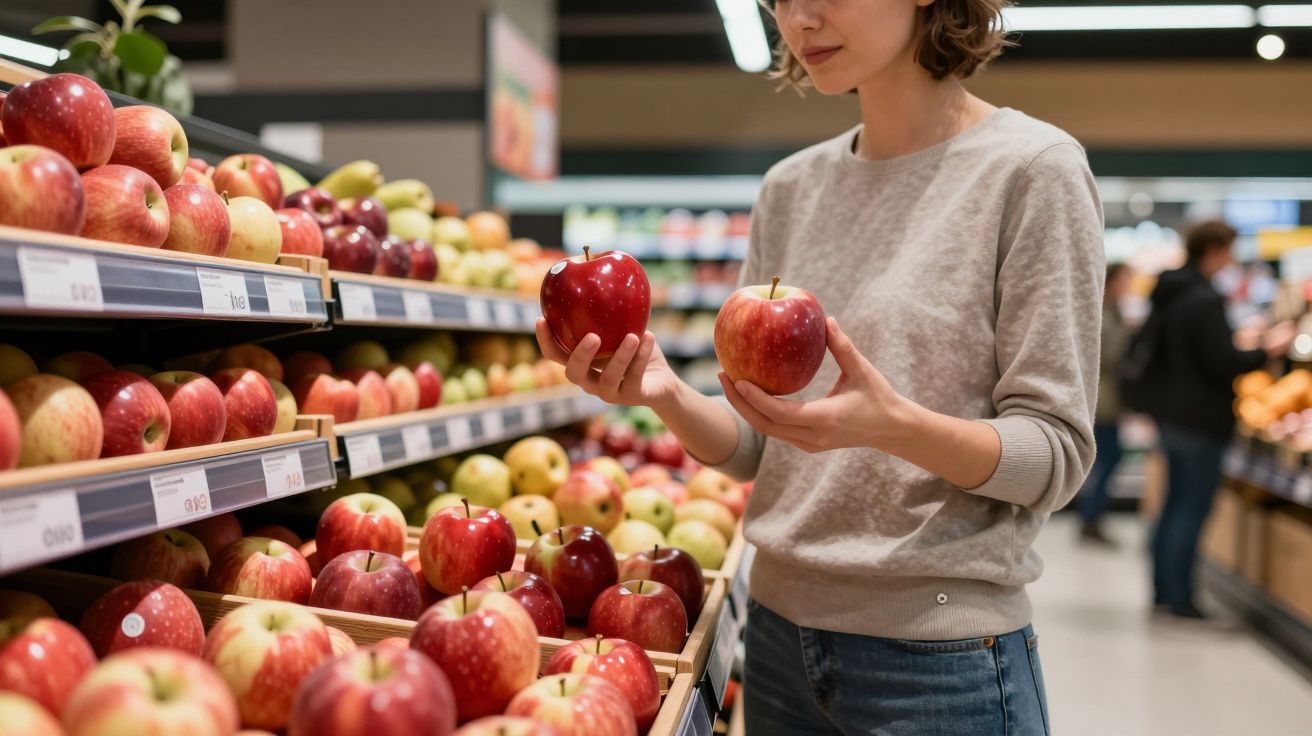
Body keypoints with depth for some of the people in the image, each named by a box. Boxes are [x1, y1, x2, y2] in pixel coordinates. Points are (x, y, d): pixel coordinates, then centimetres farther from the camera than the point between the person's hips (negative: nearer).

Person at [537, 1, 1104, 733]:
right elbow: (756, 446, 5)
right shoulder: (790, 187, 5)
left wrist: (895, 425, -29)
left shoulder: (1030, 167, -9)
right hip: (781, 629, 5)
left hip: (940, 654, -5)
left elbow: (1056, 455, -12)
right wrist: (665, 394, -14)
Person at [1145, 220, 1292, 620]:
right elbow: (1225, 364, -21)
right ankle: (1179, 597, 3)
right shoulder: (1205, 301, -19)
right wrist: (1269, 350, -7)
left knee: (1177, 502, 16)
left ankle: (1164, 590, 22)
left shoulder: (1170, 295, 10)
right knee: (1194, 508, -2)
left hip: (1172, 413, 9)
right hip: (1201, 419, -9)